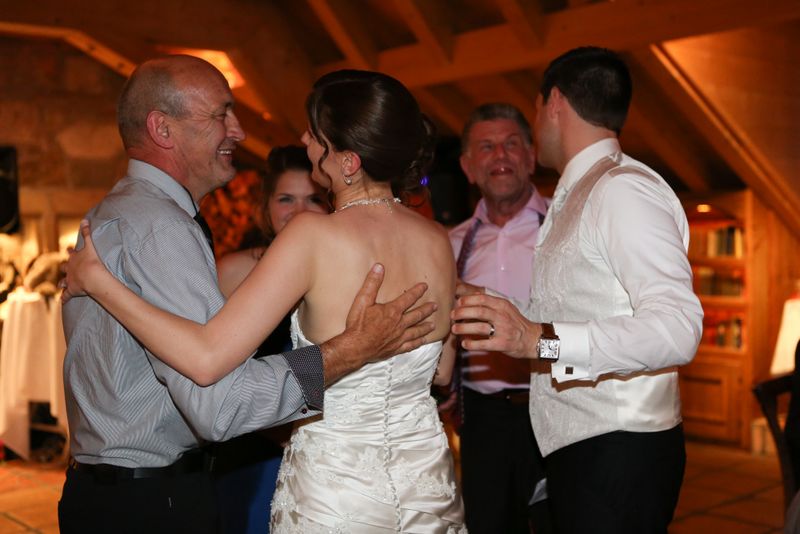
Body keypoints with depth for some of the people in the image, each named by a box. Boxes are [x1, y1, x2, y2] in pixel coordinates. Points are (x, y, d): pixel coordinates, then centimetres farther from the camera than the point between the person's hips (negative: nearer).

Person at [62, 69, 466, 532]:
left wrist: (96, 280, -15)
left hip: (335, 489, -5)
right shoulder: (438, 241, -4)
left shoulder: (315, 235, -20)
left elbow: (206, 360, -25)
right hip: (427, 479, 5)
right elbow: (442, 371, 8)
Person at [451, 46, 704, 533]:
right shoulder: (576, 199, 16)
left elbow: (678, 328, -26)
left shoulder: (624, 188, -14)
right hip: (580, 447, 9)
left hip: (618, 453, -9)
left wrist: (541, 340, -34)